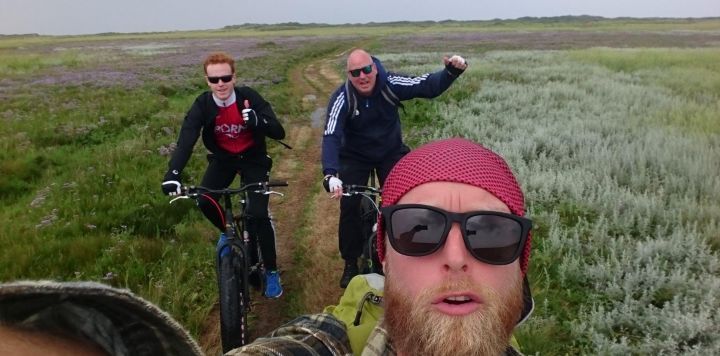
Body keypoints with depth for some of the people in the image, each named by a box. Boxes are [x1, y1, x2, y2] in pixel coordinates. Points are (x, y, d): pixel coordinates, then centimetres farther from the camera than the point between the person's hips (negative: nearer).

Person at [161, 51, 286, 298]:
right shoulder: (202, 105, -18)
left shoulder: (249, 98, -23)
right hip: (223, 158, 3)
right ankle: (228, 231, 15)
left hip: (253, 158, -2)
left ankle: (271, 272, 2)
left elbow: (279, 133, -26)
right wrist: (173, 174, -46)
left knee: (258, 213, -16)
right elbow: (186, 140, -30)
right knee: (204, 201, -20)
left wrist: (257, 120, -48)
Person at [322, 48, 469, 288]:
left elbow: (428, 86, -20)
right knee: (349, 208, -10)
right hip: (355, 157, -1)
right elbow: (331, 137, -36)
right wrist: (331, 175, -51)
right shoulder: (342, 98, -26)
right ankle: (351, 264, 10)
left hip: (391, 153, 2)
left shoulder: (390, 85, -22)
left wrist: (451, 71, -40)